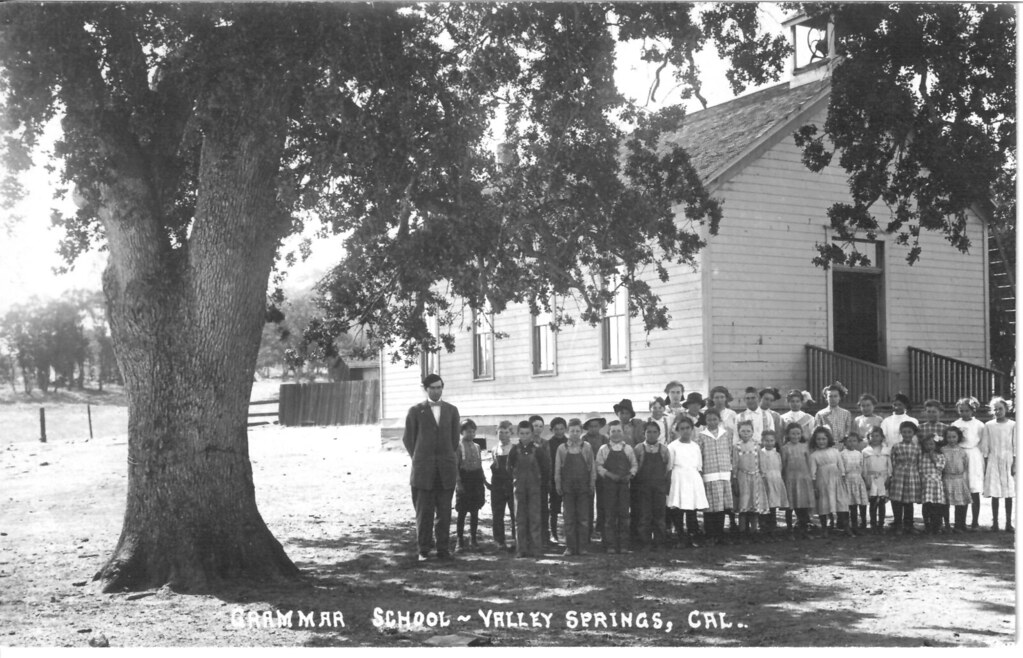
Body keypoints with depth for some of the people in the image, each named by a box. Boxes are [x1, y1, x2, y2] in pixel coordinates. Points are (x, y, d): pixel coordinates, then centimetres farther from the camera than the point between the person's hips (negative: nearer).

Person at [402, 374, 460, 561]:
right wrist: (419, 459, 7)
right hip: (423, 469, -2)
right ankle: (424, 549, 5)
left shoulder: (451, 410, 10)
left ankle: (443, 548, 7)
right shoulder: (416, 411, 3)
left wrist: (447, 459, 12)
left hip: (446, 469, 2)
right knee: (424, 511, -1)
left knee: (444, 511, 2)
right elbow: (408, 438, 8)